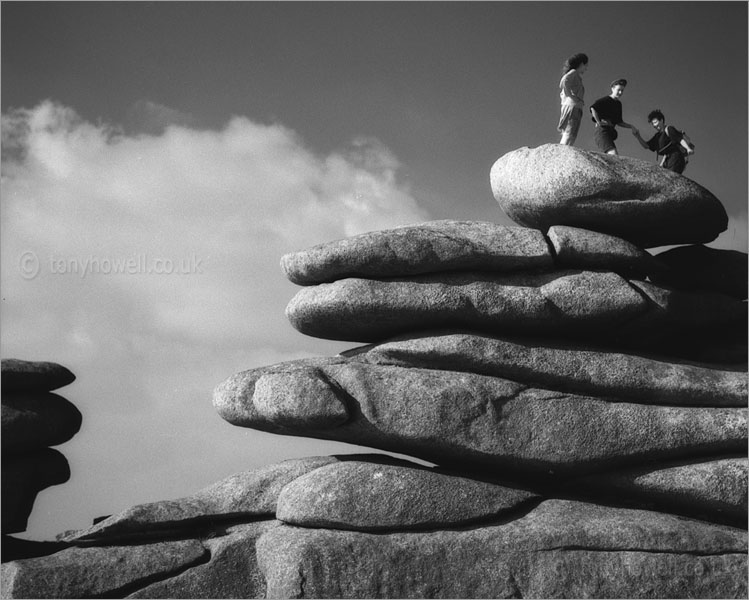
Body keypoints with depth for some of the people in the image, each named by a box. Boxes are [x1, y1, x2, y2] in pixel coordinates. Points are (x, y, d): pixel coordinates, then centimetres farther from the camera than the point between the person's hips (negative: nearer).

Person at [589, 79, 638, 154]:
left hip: (611, 131, 9)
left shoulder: (618, 104, 24)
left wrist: (631, 127, 19)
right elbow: (593, 108, -19)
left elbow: (619, 122, 31)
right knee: (613, 153, -27)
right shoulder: (605, 100, -1)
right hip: (602, 130, -9)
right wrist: (598, 122, -18)